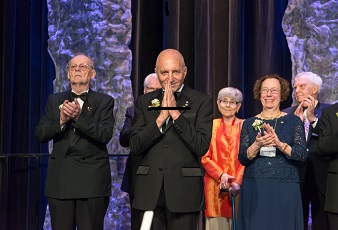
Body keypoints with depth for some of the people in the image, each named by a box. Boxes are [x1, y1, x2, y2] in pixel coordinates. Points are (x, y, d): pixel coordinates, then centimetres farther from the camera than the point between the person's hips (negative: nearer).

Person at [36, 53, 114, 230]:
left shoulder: (104, 101, 5)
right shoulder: (55, 100, 14)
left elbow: (105, 135, -9)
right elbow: (40, 134, 5)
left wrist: (79, 117, -21)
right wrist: (61, 120, -13)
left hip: (92, 182, -2)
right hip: (60, 180, 3)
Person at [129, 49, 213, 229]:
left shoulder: (201, 101, 1)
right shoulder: (144, 102, 10)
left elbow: (201, 146, -9)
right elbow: (135, 147, 1)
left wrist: (176, 114, -12)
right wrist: (161, 118, -10)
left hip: (184, 190, -2)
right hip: (150, 191, 3)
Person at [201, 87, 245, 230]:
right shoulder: (211, 126, 10)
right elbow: (205, 157, 5)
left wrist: (238, 181, -13)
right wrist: (221, 175, -10)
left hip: (238, 186, -1)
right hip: (215, 185, 1)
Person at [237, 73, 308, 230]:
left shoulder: (293, 121, 4)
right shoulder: (249, 123, 8)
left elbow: (302, 155, -6)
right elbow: (242, 158, 0)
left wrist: (279, 143, -21)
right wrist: (258, 145, -18)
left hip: (285, 189, -1)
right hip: (254, 189, 1)